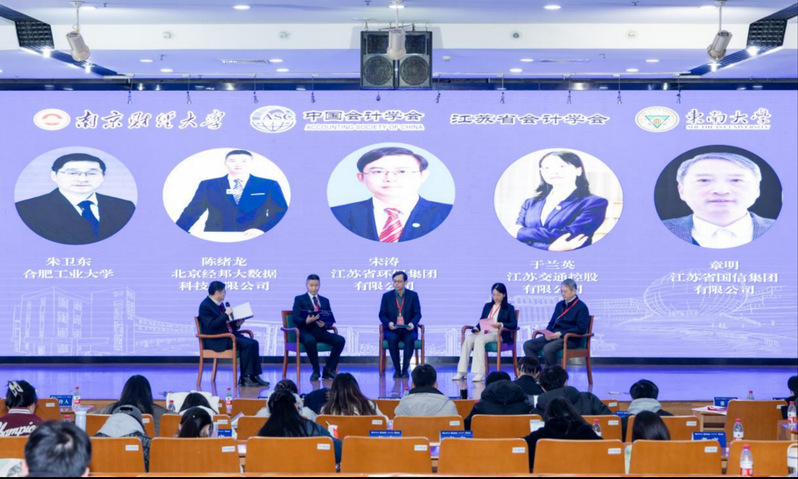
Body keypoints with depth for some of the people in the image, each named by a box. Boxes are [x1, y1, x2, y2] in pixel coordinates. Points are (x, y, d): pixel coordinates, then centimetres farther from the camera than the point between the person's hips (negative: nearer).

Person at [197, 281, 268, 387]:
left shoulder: (220, 304, 17)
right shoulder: (205, 306, -11)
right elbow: (211, 325, -23)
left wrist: (236, 324, 7)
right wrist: (226, 314, -19)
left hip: (228, 334, 9)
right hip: (216, 340, -9)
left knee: (254, 343, -7)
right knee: (247, 344, -25)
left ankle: (254, 376, -7)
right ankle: (244, 379, -17)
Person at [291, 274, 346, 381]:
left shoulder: (325, 300, 21)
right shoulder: (299, 299, 10)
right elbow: (295, 318, -5)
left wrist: (324, 324, -13)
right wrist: (306, 321, -26)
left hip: (321, 331, 4)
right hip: (306, 331, -4)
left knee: (340, 340, -22)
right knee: (310, 341, -39)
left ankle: (329, 369, -9)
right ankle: (316, 370, -17)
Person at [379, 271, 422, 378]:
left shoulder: (413, 295, 7)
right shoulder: (387, 296, 8)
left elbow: (417, 314, 3)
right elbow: (382, 314, 5)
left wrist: (412, 323, -18)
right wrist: (389, 323, -16)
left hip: (408, 329, 0)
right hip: (392, 329, 0)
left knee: (410, 339, -34)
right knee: (392, 339, -34)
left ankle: (405, 369, -24)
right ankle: (397, 369, -22)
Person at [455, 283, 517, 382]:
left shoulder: (509, 308, 11)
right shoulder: (487, 306, 25)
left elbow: (514, 325, -1)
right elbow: (481, 321, 20)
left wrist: (501, 324, -18)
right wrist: (476, 328, -3)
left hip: (499, 334, -5)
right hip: (484, 332, 5)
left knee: (479, 340, -36)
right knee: (468, 339, -28)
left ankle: (479, 373, -40)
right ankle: (461, 372, -30)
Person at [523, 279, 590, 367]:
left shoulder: (581, 307, -2)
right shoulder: (560, 305, 20)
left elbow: (581, 329, -11)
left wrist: (561, 333, -17)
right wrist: (548, 333, 0)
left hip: (570, 339, -7)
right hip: (554, 335, 7)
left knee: (548, 348, -36)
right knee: (528, 345, -14)